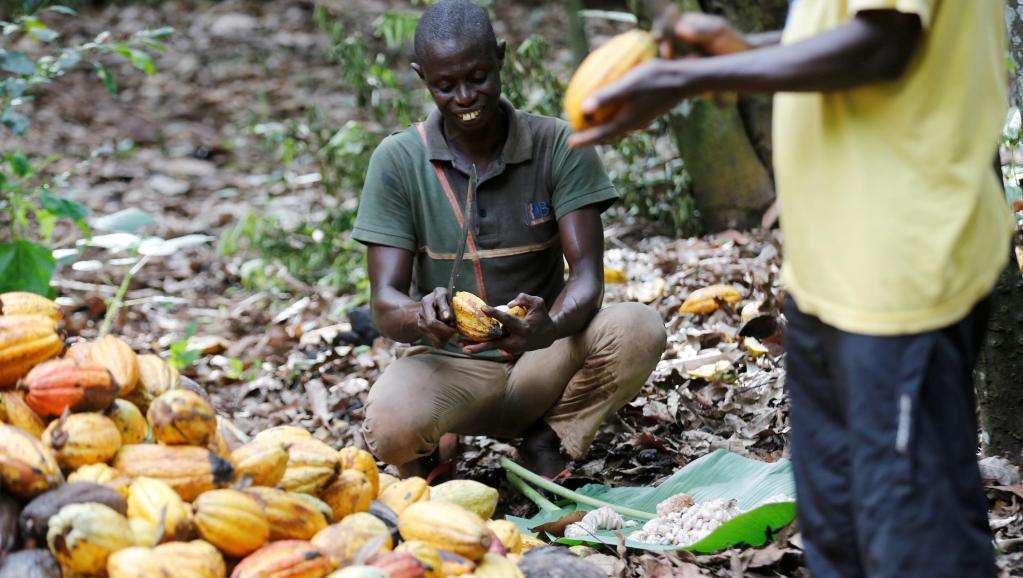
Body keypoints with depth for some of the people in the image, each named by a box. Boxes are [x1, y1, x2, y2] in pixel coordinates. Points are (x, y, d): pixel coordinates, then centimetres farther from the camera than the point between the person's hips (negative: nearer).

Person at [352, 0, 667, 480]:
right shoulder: (398, 161, -7)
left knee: (639, 329, -29)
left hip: (542, 364, 1)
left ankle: (546, 444, -4)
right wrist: (421, 317, -38)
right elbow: (385, 302, -12)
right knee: (389, 428, -34)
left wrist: (550, 327, -39)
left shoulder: (560, 147, -7)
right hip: (449, 365, -1)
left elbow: (587, 276, -15)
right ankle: (424, 453, 5)